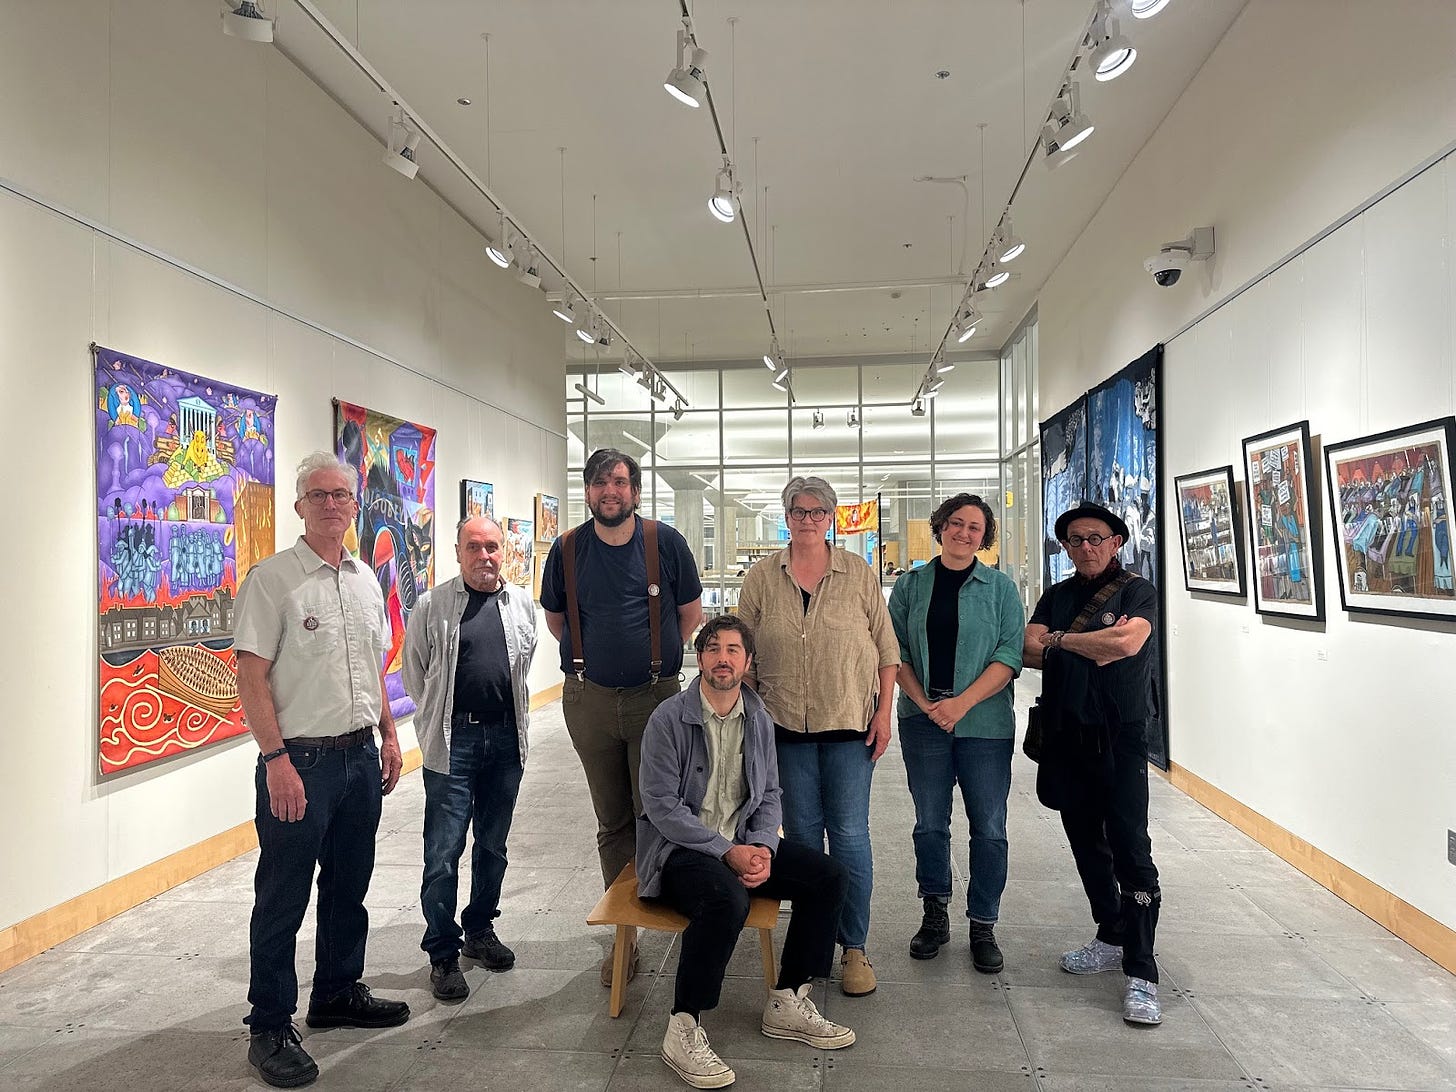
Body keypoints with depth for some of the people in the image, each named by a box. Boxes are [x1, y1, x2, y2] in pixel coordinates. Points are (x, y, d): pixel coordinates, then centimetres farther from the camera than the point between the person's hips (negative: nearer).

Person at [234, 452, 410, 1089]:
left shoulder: (366, 581, 11)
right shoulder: (272, 579, -10)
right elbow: (251, 676, -14)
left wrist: (388, 736, 15)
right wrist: (277, 760, -18)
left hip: (360, 756, 7)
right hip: (300, 761, -6)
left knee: (349, 886, 18)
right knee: (283, 898, 4)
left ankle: (338, 994, 35)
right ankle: (270, 1028, 19)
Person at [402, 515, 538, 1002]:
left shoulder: (522, 604, 6)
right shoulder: (432, 606, -4)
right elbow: (414, 674, 4)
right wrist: (439, 722, 7)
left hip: (506, 738, 4)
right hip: (452, 741, -3)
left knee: (493, 846, 15)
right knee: (443, 852, 0)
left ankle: (480, 930, 33)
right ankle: (443, 954, 13)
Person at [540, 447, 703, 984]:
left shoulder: (665, 542, -2)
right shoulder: (567, 549, 3)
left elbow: (690, 613, 8)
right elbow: (555, 619, 16)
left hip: (655, 697, -2)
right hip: (589, 700, 2)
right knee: (612, 822, 11)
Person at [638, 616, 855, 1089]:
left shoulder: (759, 718, 4)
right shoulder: (669, 719, -13)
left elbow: (768, 794, 10)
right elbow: (662, 806, -16)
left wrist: (763, 847, -10)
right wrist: (727, 852, -21)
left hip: (742, 842, 7)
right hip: (678, 848, -6)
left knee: (827, 876, -7)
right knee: (727, 900, -35)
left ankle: (786, 1003, 6)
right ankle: (682, 1031, -17)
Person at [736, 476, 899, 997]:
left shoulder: (858, 574, 1)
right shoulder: (762, 577, 3)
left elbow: (886, 649, 4)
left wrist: (883, 713, -2)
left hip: (849, 724, -1)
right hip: (786, 726, 1)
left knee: (849, 835, 1)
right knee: (801, 834, 10)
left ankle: (854, 948, 16)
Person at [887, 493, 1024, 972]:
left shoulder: (1000, 587, 3)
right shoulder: (910, 585, 8)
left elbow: (1011, 654, -5)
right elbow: (896, 651, 4)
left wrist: (961, 703, -14)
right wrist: (924, 703, -10)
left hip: (985, 722, -1)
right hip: (923, 720, 1)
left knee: (988, 827, 3)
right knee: (930, 823, 8)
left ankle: (983, 926, 18)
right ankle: (935, 915, 25)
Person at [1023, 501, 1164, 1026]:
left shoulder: (1137, 590, 0)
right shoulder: (1056, 595, 15)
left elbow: (1128, 642, -18)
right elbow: (1030, 648, 0)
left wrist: (1061, 640, -6)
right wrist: (1096, 645, -11)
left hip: (1120, 735, -5)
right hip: (1066, 735, 5)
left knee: (1130, 848, -9)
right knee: (1087, 843, 14)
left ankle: (1140, 974, -5)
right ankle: (1111, 938, 30)